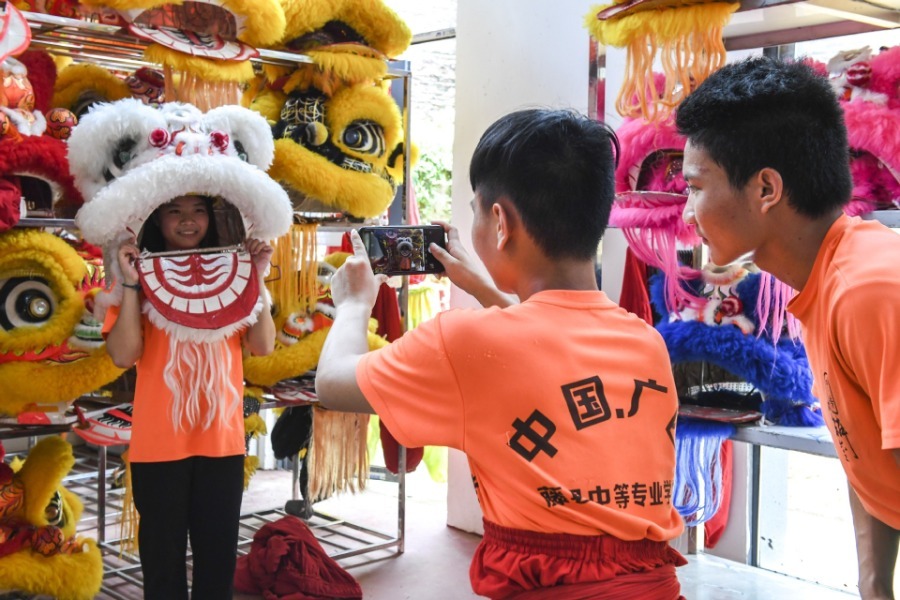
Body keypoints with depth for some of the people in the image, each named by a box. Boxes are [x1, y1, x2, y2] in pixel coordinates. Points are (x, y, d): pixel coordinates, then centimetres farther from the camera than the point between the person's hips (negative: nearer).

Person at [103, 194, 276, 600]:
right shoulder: (142, 277, 0)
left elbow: (263, 346, -2)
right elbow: (123, 355, -12)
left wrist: (257, 277, -8)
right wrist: (130, 283, -17)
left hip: (222, 438, 2)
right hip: (159, 442, -2)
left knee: (219, 551, 10)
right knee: (163, 554, 7)